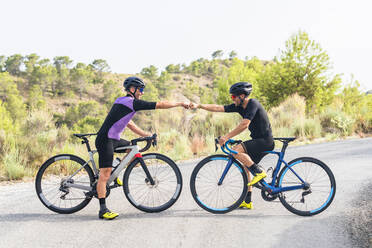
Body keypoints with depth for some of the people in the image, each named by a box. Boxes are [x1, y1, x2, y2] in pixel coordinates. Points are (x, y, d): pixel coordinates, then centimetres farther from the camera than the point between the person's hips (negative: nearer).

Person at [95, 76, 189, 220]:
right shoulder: (132, 102, -12)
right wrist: (181, 104, -1)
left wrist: (147, 135, 20)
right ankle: (103, 210, -6)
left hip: (114, 139, 10)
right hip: (105, 140, -10)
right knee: (105, 174, -9)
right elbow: (160, 105, -11)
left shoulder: (122, 101, 18)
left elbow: (129, 124, 24)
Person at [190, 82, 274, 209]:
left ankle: (259, 172, -12)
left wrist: (226, 137, -26)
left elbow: (244, 124, -27)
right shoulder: (239, 106, 8)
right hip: (258, 140, 9)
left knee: (236, 151, -22)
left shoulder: (253, 104, -17)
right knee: (245, 166, 10)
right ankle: (247, 201, 16)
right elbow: (218, 108, 6)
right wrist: (199, 106, -1)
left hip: (265, 141, -9)